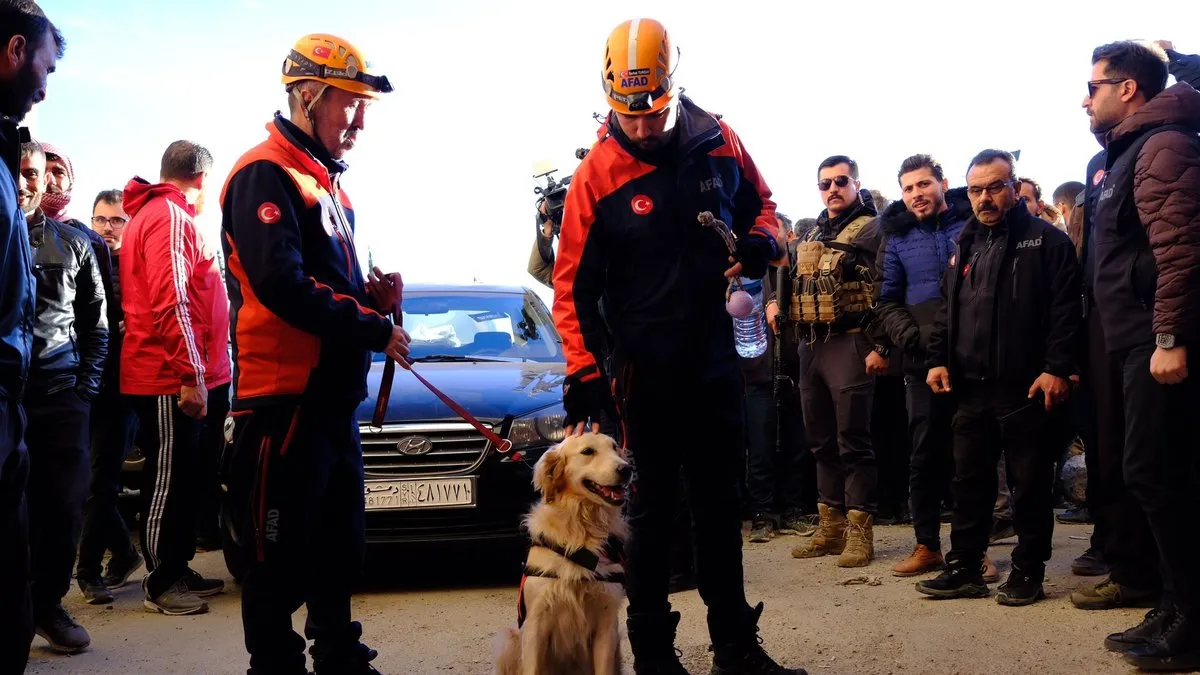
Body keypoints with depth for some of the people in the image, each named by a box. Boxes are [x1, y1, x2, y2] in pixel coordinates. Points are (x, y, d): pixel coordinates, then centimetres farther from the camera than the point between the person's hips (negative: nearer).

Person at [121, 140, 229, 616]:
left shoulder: (153, 213, 20)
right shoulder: (171, 216, -13)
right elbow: (171, 303, -22)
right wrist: (191, 374, -23)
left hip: (172, 378, 10)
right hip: (171, 378, -10)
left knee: (183, 478, 16)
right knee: (169, 480, -2)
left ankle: (178, 571, 25)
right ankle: (161, 585, 7)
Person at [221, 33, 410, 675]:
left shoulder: (327, 182, 19)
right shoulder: (266, 175, -11)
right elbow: (282, 285, -24)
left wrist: (372, 294, 3)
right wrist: (374, 329, -17)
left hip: (335, 398, 10)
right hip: (285, 396, -10)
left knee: (341, 549, 19)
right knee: (281, 559, 0)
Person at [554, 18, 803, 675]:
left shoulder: (719, 142, -1)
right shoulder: (597, 175, -11)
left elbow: (758, 201, 16)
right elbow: (573, 283, -10)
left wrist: (760, 241, -7)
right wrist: (583, 369, -17)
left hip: (714, 355, 4)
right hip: (645, 367, -4)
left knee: (719, 500, 14)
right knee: (652, 505, 5)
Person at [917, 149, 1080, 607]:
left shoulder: (1047, 240, -2)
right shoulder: (965, 246, 17)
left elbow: (1065, 308, -9)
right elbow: (947, 310, 20)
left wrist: (1057, 368, -17)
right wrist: (938, 359, 8)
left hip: (1027, 387, -6)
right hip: (971, 387, 6)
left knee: (1030, 482, 3)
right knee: (969, 480, 10)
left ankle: (1028, 571, 14)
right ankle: (965, 568, 18)